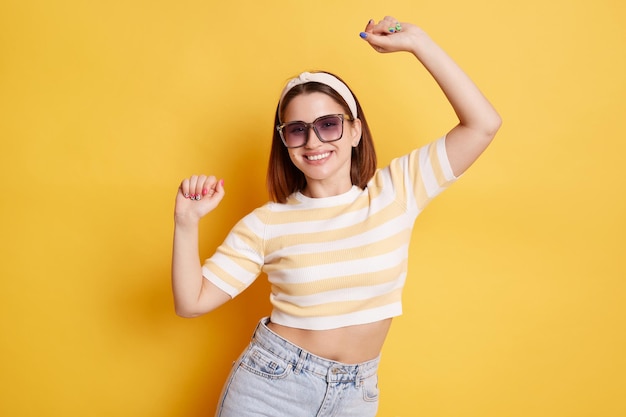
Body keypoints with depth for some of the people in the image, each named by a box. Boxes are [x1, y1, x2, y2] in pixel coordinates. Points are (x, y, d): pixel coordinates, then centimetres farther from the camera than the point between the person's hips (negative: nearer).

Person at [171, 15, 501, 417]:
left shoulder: (397, 190, -7)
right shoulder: (266, 224, -10)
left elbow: (484, 124, -13)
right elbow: (192, 302, -8)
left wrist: (417, 42, -16)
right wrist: (187, 222, -22)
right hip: (271, 384, 0)